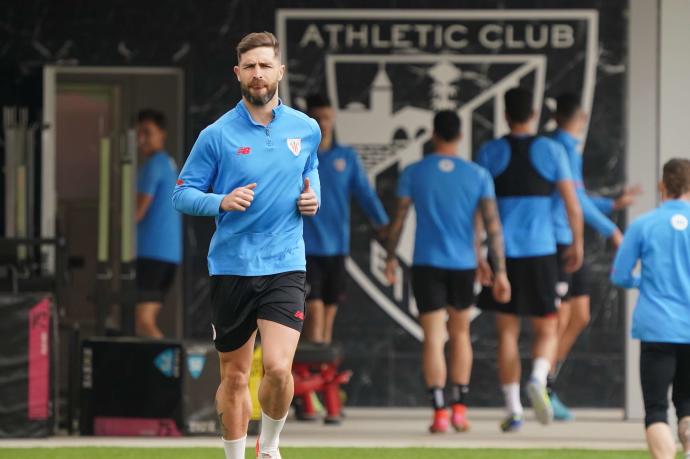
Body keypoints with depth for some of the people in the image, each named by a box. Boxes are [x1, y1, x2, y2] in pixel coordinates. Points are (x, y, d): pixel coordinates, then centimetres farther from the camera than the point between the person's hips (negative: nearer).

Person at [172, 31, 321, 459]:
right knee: (235, 377, 8)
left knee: (278, 368, -16)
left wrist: (312, 195, 5)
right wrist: (222, 201, -19)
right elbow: (183, 193, -1)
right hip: (231, 267, 0)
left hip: (285, 266, 0)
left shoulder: (306, 129, 5)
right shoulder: (217, 135, -4)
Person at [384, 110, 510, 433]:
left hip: (427, 266, -1)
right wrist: (500, 272, -4)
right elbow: (493, 225, -5)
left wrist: (391, 258, 15)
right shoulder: (478, 176, 0)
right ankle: (459, 407, 13)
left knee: (433, 338, -3)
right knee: (460, 334, 19)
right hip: (464, 266, 2)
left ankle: (439, 411, -16)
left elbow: (398, 221, 2)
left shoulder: (413, 174, -2)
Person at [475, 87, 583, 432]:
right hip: (541, 252, -1)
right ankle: (538, 380, -20)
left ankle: (513, 409, 4)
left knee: (507, 332, 8)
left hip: (503, 252, 1)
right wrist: (577, 244, 12)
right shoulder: (551, 151, 0)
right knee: (546, 330, 9)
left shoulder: (489, 153, 1)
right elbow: (572, 204, -1)